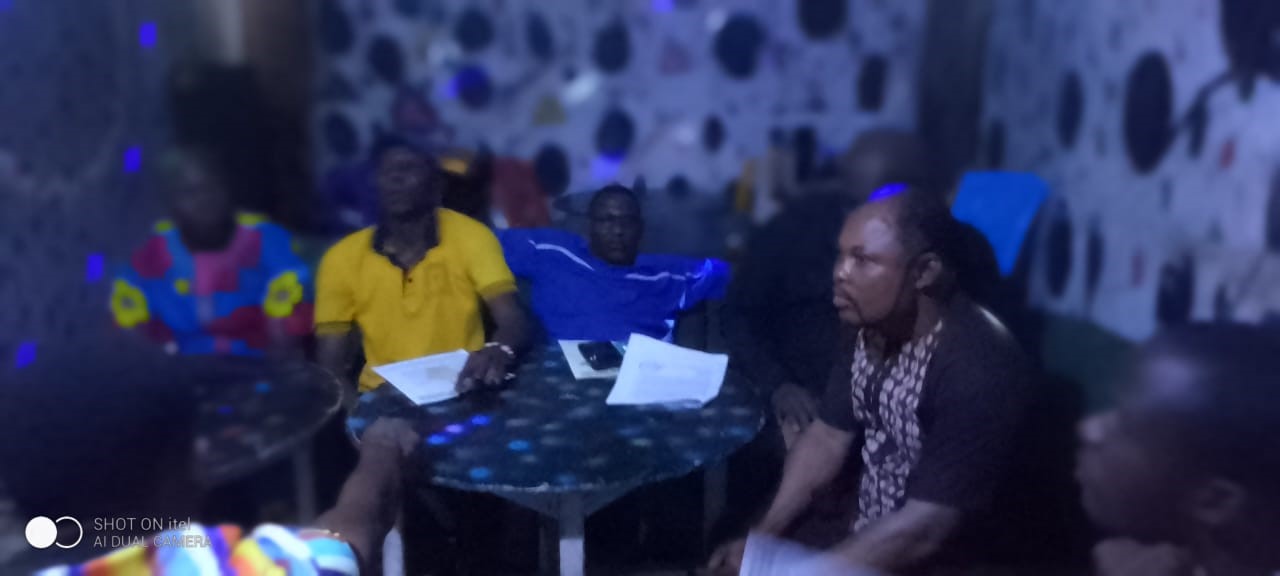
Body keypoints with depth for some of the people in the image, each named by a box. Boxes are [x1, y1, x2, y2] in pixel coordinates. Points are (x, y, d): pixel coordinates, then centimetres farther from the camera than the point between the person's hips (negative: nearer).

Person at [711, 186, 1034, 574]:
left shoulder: (977, 369, -28)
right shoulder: (871, 329, -4)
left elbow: (924, 532, -27)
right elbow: (828, 437, 4)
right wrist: (765, 535, -6)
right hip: (867, 539, 6)